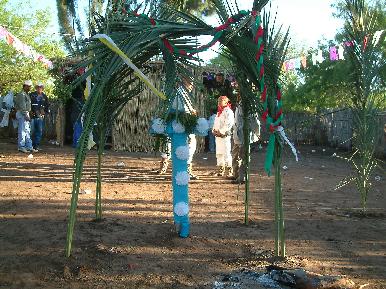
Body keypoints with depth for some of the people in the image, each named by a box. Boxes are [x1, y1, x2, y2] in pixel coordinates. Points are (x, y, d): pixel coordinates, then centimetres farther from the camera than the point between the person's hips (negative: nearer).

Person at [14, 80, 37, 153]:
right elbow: (22, 107, -19)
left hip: (25, 114, 10)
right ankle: (21, 147, -3)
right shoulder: (21, 94, -13)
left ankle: (29, 147, 11)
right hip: (22, 114, -10)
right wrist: (26, 116, -22)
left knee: (27, 131, 9)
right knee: (22, 131, -7)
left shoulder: (26, 94, 17)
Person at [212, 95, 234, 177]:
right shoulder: (219, 112, 21)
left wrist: (221, 132, -18)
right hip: (217, 136, 9)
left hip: (224, 135, -9)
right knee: (219, 153, 10)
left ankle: (229, 170, -7)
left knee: (226, 153, -10)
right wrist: (214, 130, 5)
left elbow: (229, 124, -16)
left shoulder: (228, 111, -7)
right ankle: (220, 170, 17)